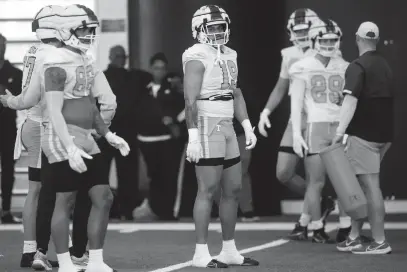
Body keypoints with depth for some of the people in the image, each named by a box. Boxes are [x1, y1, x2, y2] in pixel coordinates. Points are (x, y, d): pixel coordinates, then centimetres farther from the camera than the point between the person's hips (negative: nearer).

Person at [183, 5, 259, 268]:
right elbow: (190, 100, -17)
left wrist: (247, 127, 14)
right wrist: (193, 138, -22)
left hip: (227, 127, 9)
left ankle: (229, 250, 18)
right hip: (207, 126, -9)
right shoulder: (197, 57, -11)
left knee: (233, 188, 10)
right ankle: (201, 253, -1)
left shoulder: (228, 56, 15)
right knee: (208, 190, -6)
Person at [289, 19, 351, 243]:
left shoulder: (343, 68, 11)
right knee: (317, 181, -1)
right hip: (315, 126, -3)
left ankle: (346, 229, 5)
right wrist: (296, 134, -8)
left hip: (340, 127, 3)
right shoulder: (303, 68, 1)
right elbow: (296, 104, -1)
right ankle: (317, 230, 8)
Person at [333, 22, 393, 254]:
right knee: (361, 185, 14)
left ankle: (380, 242, -6)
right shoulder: (386, 66, 14)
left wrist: (341, 131, -27)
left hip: (363, 134, -8)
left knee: (370, 186, -6)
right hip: (383, 134, 8)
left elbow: (351, 100, -22)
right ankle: (355, 237, 17)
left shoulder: (358, 67, -11)